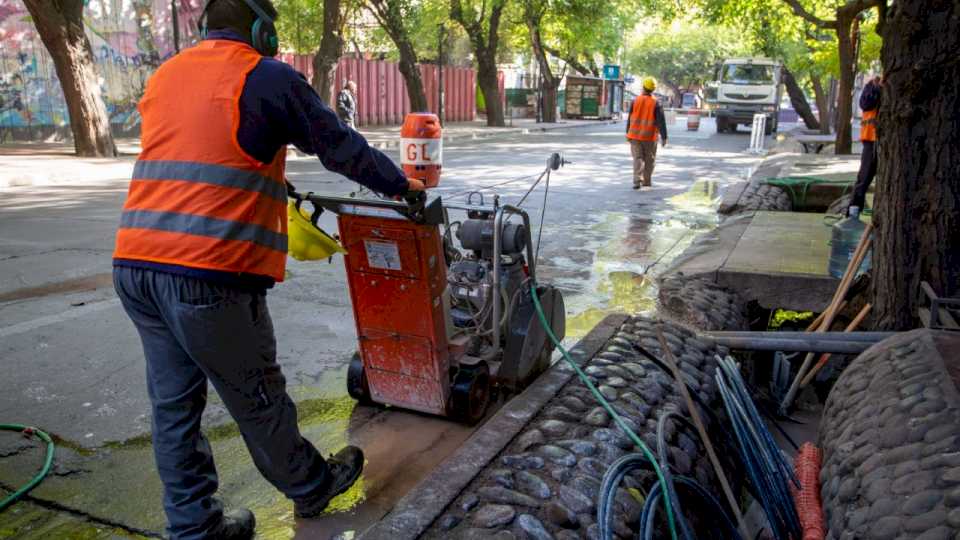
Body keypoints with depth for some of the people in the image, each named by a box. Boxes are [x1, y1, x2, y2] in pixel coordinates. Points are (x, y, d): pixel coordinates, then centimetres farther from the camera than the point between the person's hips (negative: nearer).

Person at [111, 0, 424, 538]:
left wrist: (270, 181, 40)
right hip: (210, 274, -7)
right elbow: (343, 148, 2)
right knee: (256, 397, 10)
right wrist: (400, 184, 18)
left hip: (135, 265, 7)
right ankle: (312, 488, 32)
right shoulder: (268, 77, -3)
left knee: (174, 403, 14)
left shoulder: (163, 77, 19)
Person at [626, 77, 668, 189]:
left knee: (638, 158, 2)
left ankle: (637, 180, -14)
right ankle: (646, 181, 23)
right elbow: (661, 121, -10)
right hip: (649, 136, -1)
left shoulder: (635, 101, -2)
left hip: (635, 135, 1)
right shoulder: (656, 103, -8)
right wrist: (664, 137, -7)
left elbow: (630, 118, 5)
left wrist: (628, 133, 15)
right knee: (649, 159, 14)